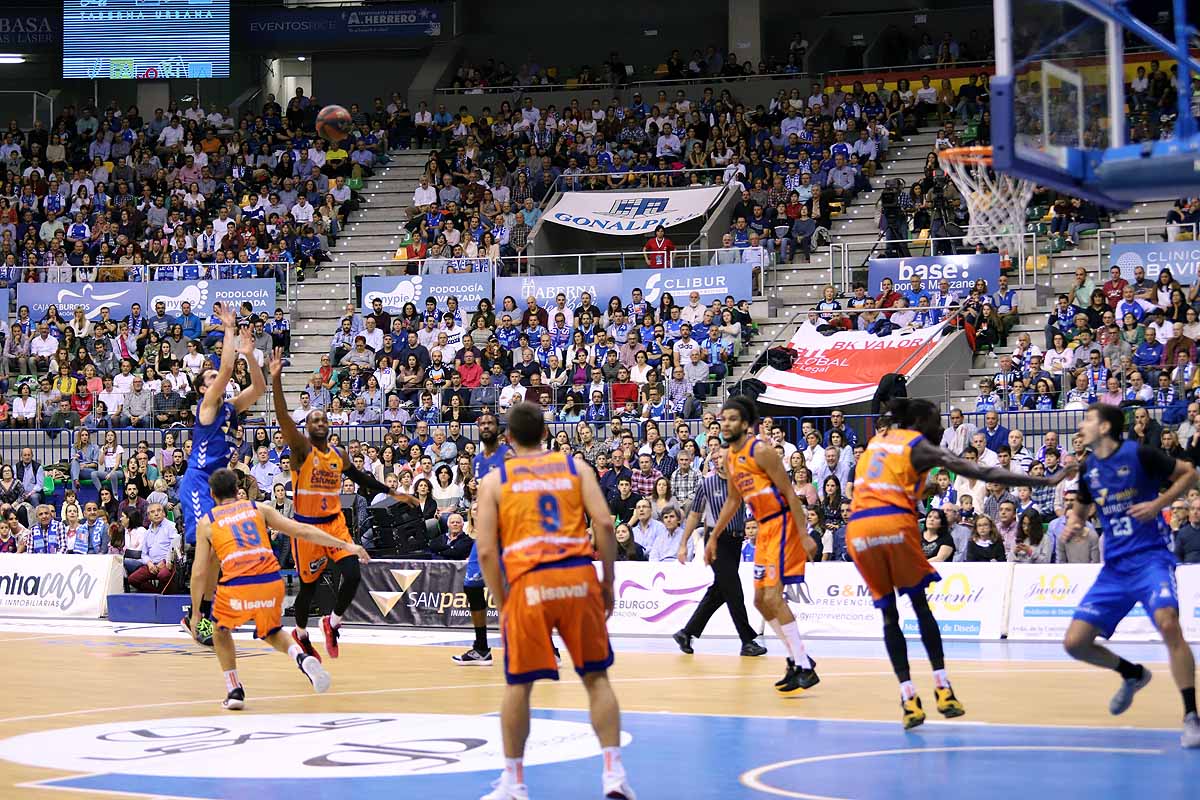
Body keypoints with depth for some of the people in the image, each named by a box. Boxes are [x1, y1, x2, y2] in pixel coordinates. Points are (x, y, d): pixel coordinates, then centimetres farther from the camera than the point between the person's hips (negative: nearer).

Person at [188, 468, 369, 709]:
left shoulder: (206, 522, 16)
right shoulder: (258, 509, 20)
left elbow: (199, 572, 11)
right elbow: (302, 530, 13)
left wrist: (195, 612, 20)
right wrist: (346, 546, 14)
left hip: (236, 586, -2)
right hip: (271, 582, 2)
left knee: (221, 632, 28)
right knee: (271, 633, 29)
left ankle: (234, 691, 17)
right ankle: (302, 657, -1)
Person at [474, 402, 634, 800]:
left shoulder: (495, 480, 11)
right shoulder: (575, 466, 13)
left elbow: (486, 551, 2)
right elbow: (604, 523, 0)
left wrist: (502, 604, 10)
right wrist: (608, 581, 8)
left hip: (528, 584, -1)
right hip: (579, 577, 1)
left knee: (518, 684, 11)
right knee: (596, 677, 11)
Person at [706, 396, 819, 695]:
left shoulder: (761, 451, -16)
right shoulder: (730, 457, 11)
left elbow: (789, 492, -17)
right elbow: (733, 500, 24)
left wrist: (804, 535, -22)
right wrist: (714, 537, 25)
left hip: (782, 524, -9)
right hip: (764, 528, 9)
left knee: (772, 596, -16)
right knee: (761, 600, 10)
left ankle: (805, 669, -14)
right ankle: (797, 658, 21)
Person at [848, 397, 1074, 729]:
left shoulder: (877, 440, 23)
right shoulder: (921, 447, 6)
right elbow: (984, 473, -1)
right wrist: (1045, 481, -2)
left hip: (857, 529, 4)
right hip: (895, 523, -4)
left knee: (889, 614, 10)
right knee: (920, 605, 12)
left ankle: (909, 699, 1)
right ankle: (942, 689, 7)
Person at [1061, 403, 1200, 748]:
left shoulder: (1139, 454, -8)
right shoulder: (1088, 468, 9)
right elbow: (1080, 509, 24)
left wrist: (1159, 503, -13)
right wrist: (1074, 521, 1)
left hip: (1150, 557, -6)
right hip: (1114, 566, 6)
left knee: (1168, 624, -31)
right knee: (1075, 642, -2)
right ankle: (1132, 674, 27)